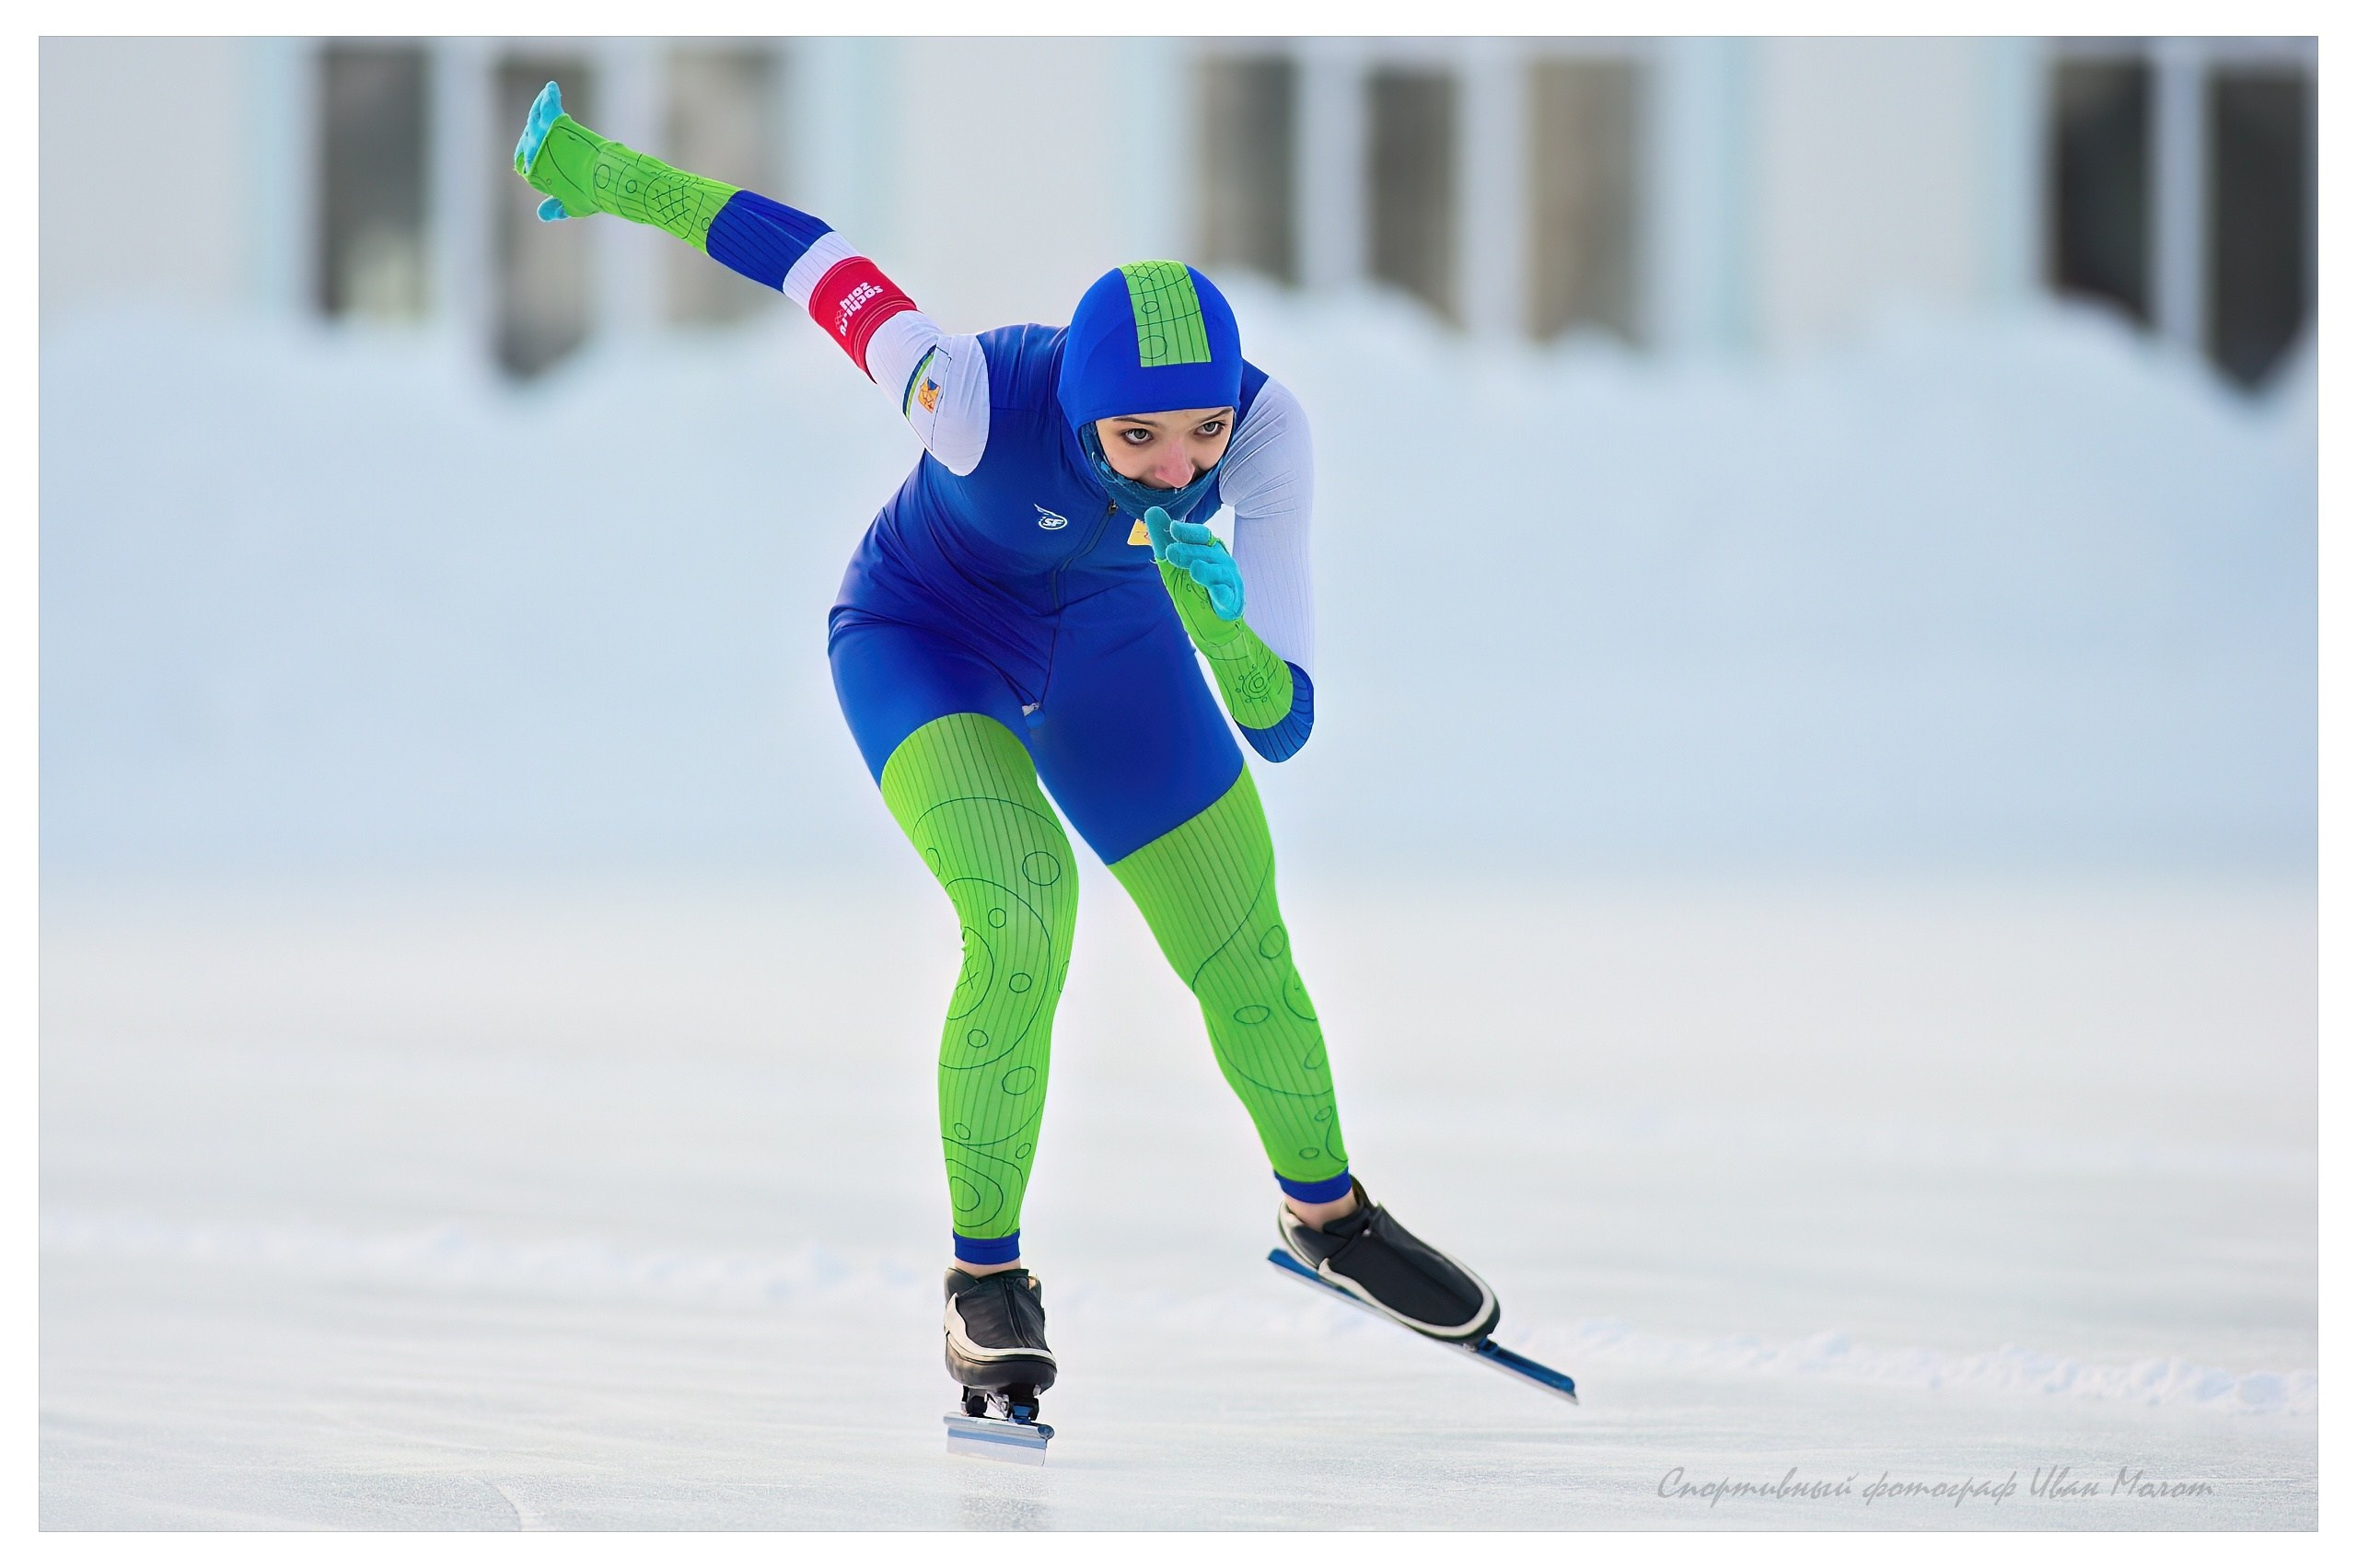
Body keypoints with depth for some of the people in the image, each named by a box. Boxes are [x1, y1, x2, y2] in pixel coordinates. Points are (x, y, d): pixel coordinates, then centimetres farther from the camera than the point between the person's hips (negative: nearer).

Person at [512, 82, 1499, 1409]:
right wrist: (610, 176, -14)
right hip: (924, 638, -4)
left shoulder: (1264, 424, -32)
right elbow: (815, 259, -23)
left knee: (1245, 950, 9)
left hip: (1104, 636, 4)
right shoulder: (980, 396, -41)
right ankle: (984, 1274, -8)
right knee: (1023, 911, -26)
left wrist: (1222, 628, -52)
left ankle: (1327, 1211, 38)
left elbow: (1283, 724, -32)